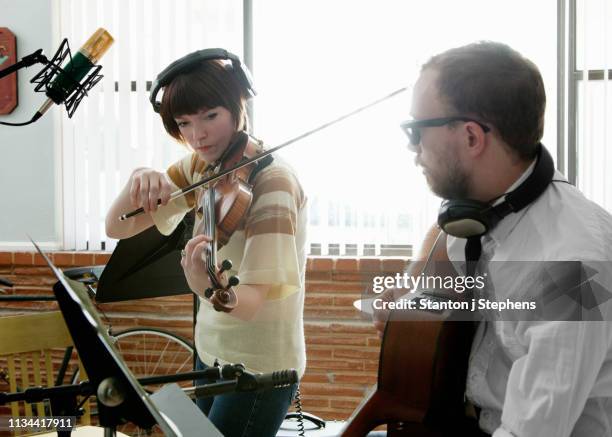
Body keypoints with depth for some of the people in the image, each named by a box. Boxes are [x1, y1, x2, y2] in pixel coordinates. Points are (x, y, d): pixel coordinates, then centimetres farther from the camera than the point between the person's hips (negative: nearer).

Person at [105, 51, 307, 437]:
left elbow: (252, 301, -29)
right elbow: (118, 228, -2)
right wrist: (139, 181, -22)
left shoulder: (273, 181, -21)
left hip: (260, 367, -7)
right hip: (212, 353, 7)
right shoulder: (200, 167, 2)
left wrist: (208, 287, -50)